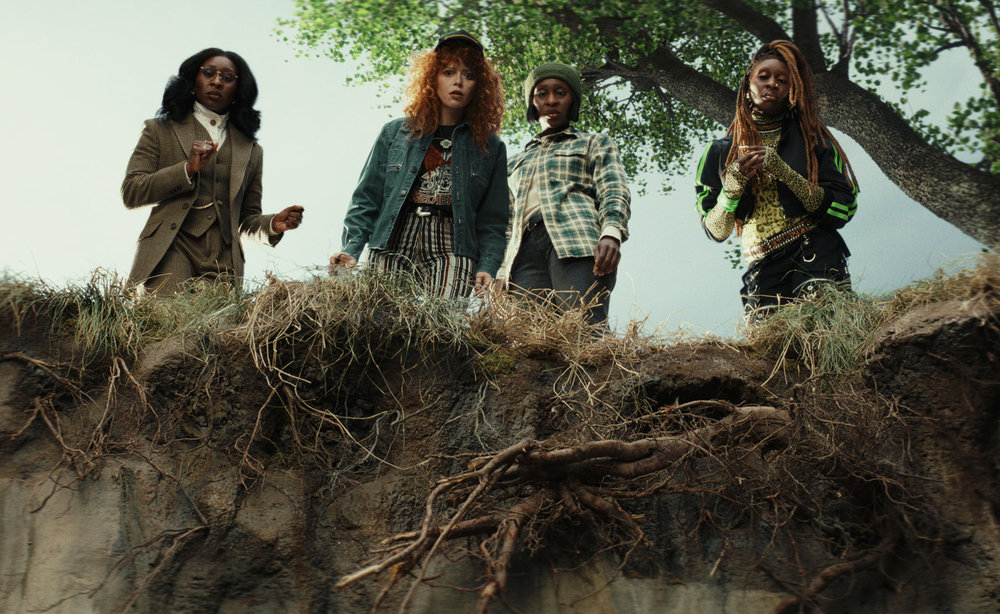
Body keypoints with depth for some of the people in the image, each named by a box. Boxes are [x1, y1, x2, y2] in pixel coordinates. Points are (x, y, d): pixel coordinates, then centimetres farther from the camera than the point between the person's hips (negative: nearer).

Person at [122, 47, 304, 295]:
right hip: (171, 252, -2)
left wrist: (273, 225, -2)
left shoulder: (250, 150, 22)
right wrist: (187, 169, -6)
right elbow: (130, 192, 5)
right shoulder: (161, 130, 16)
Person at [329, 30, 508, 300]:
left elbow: (493, 220, 11)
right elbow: (367, 198, 12)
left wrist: (487, 267, -5)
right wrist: (351, 250, -2)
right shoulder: (395, 133, 14)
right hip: (392, 248, 1)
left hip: (452, 254, -1)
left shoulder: (490, 147, 15)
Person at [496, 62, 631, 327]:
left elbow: (614, 193, 7)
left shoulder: (595, 143, 25)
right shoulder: (516, 162, 35)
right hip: (526, 251, 3)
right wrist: (502, 273, 13)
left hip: (579, 241, -3)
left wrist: (611, 234, -14)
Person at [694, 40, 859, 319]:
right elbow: (715, 231, 9)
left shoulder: (811, 138, 12)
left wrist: (784, 172, -9)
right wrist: (732, 186, -8)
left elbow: (843, 209, 0)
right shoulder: (721, 152, 14)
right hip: (763, 274, 1)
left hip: (819, 264, -1)